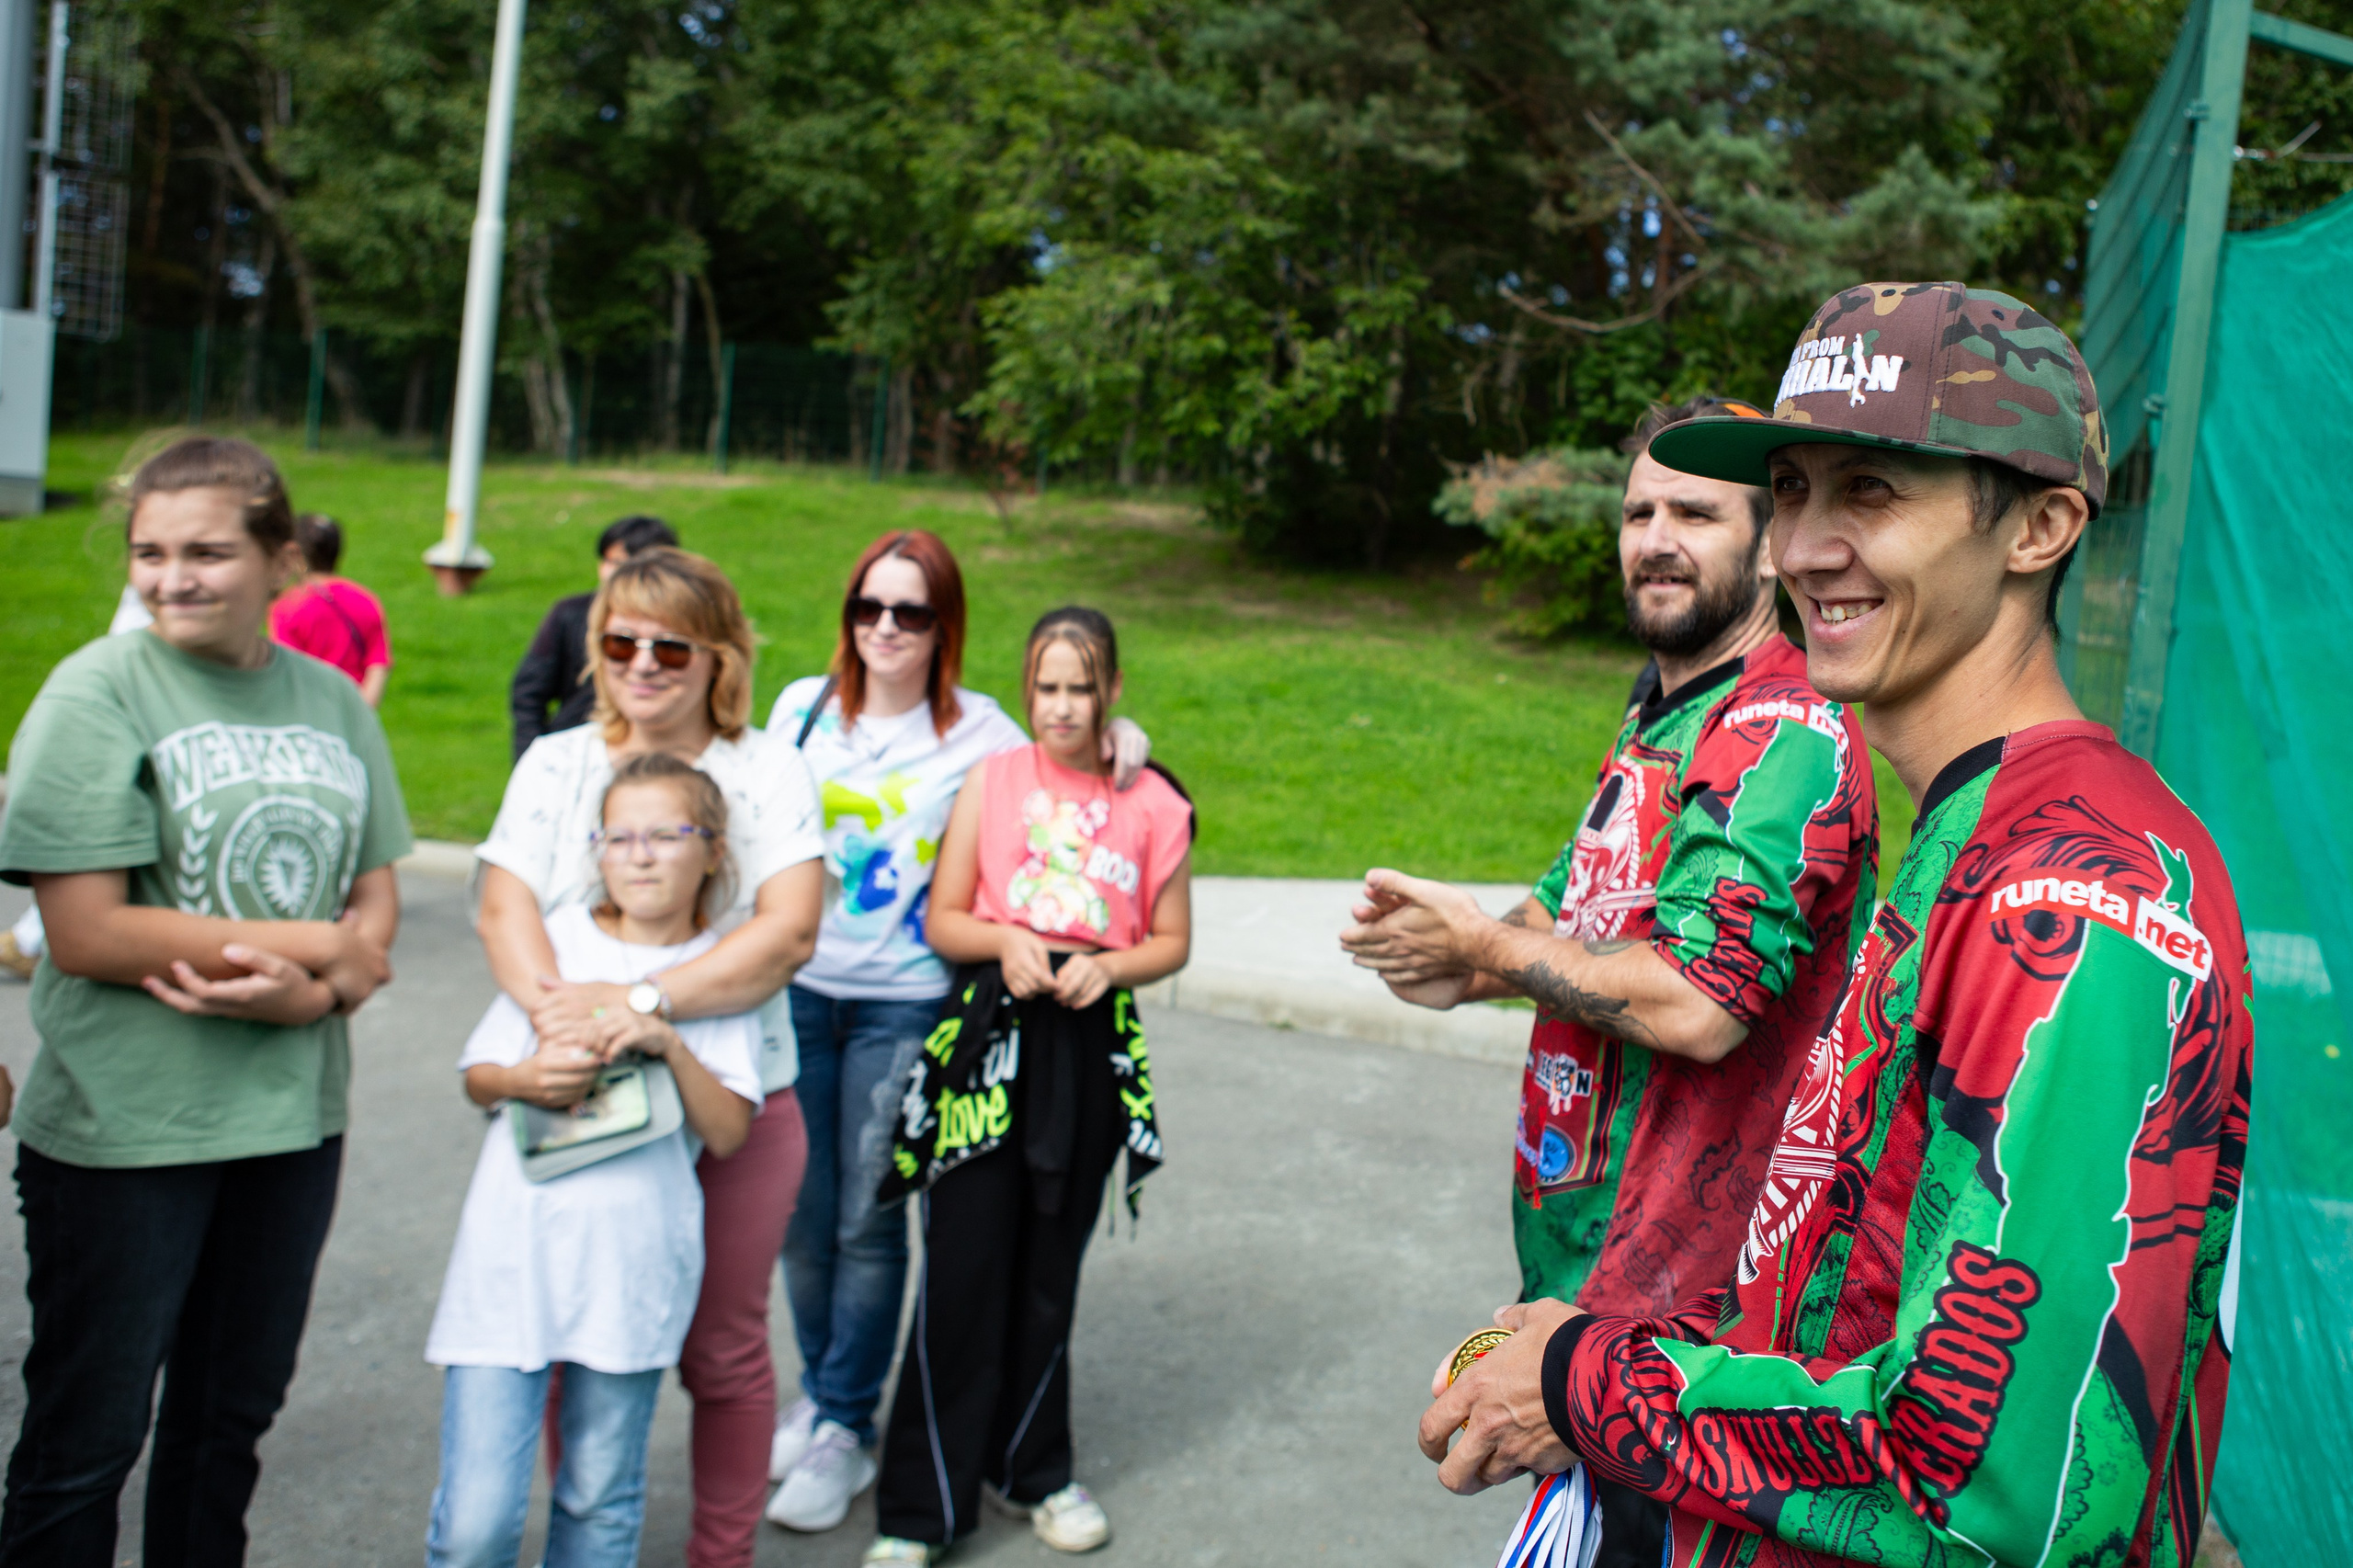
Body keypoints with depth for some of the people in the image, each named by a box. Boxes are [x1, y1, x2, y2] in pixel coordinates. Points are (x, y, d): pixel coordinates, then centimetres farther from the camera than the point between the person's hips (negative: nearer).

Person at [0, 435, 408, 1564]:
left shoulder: (333, 700, 5)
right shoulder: (98, 690, -10)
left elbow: (376, 897, 7)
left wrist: (317, 991, -15)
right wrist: (322, 943, -13)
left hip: (292, 1112, 5)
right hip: (121, 1127, -5)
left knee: (234, 1408, 19)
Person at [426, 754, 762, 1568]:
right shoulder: (558, 939, 8)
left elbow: (727, 1133, -2)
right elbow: (477, 1077, 11)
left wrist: (671, 1043, -17)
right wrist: (525, 1080, -11)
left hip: (631, 1267, 0)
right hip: (514, 1250, 1)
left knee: (601, 1500, 12)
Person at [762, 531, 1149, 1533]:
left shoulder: (979, 731, -2)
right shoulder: (803, 706, 4)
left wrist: (1118, 735, -9)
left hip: (902, 1005, -2)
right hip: (798, 989, 3)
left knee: (868, 1221, 2)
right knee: (801, 1210, 10)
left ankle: (844, 1430, 19)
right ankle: (818, 1394, 32)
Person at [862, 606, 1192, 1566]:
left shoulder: (1153, 804, 3)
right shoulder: (990, 781, 3)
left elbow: (1172, 941, 7)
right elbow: (942, 920, 4)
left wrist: (1107, 966, -11)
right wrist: (1006, 942, -15)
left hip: (1095, 1045, 1)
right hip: (990, 1031, -1)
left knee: (1050, 1270, 12)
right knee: (963, 1267, -2)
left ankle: (1033, 1469, 32)